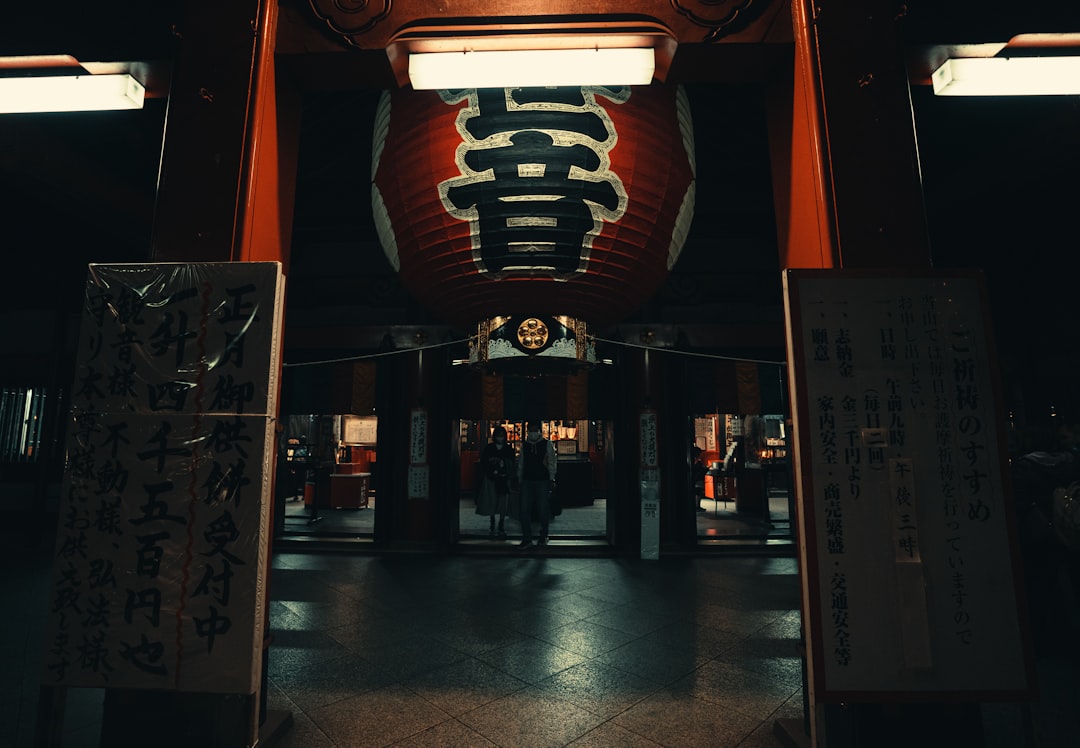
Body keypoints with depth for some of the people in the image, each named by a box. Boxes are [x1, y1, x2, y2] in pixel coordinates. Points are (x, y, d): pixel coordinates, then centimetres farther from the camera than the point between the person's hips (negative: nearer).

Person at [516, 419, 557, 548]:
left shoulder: (547, 444, 3)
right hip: (527, 481, 3)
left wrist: (552, 479, -5)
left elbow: (552, 462, 2)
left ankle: (543, 537, 21)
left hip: (543, 481, -2)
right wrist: (519, 479, 10)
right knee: (525, 510, -1)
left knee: (543, 510, 4)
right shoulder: (524, 445, 11)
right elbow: (520, 463, 15)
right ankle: (527, 539, 7)